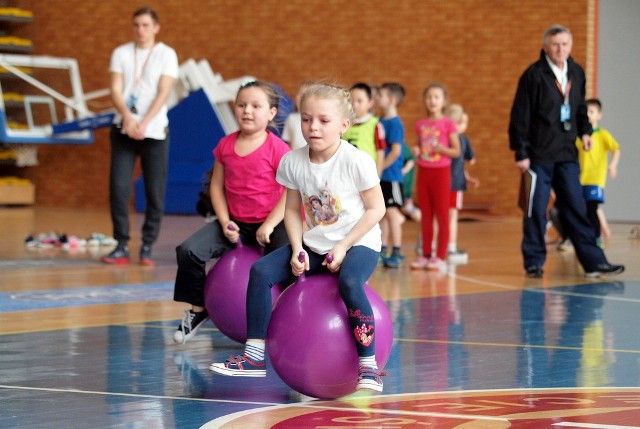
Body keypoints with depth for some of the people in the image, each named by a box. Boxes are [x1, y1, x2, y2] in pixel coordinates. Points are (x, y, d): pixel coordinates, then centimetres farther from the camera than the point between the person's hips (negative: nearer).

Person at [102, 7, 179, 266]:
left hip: (154, 131, -2)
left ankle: (147, 248, 8)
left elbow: (163, 93, -8)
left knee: (155, 192, -1)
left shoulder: (166, 54, 2)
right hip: (123, 129, 2)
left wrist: (144, 123, -20)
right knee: (118, 187, -6)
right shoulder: (121, 53, 8)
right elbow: (115, 90, 0)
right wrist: (127, 116, -19)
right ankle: (121, 246, 1)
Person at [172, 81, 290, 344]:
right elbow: (217, 185, 5)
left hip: (270, 224, -4)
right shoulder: (226, 146, 1)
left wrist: (270, 225, -17)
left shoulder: (277, 149, -12)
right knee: (188, 251, -10)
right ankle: (198, 310, 10)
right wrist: (225, 222, -7)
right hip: (235, 223, 4)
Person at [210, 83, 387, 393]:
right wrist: (297, 250, -9)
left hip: (358, 243, -5)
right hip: (313, 244, 5)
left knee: (349, 282, -36)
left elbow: (376, 208, -11)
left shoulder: (356, 161, -16)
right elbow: (292, 210, 5)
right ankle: (254, 356, -3)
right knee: (261, 271, -11)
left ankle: (368, 367, -26)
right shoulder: (293, 162, -3)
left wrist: (343, 246, -16)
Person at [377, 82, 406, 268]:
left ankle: (396, 253, -1)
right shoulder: (380, 121, 12)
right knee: (382, 213, 11)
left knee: (391, 212, -5)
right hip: (380, 176, 8)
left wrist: (379, 168, -15)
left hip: (391, 175, -8)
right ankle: (382, 251, 18)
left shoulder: (394, 123, -13)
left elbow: (395, 151, -19)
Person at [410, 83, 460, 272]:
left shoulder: (448, 124, -5)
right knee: (426, 215, 9)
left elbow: (457, 151, -5)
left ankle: (441, 257, 2)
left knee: (442, 215, -1)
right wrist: (416, 151, -5)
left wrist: (443, 150, -23)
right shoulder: (420, 125, 8)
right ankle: (425, 255, 15)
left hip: (441, 171, -5)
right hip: (423, 171, 5)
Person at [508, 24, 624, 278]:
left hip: (567, 154, 5)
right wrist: (521, 153, -12)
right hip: (539, 155, -5)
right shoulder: (534, 75, -10)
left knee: (576, 208, 4)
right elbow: (520, 116, -9)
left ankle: (594, 262, 3)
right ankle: (534, 263, 11)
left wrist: (585, 131, 3)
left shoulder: (577, 73, 8)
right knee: (536, 211, 1)